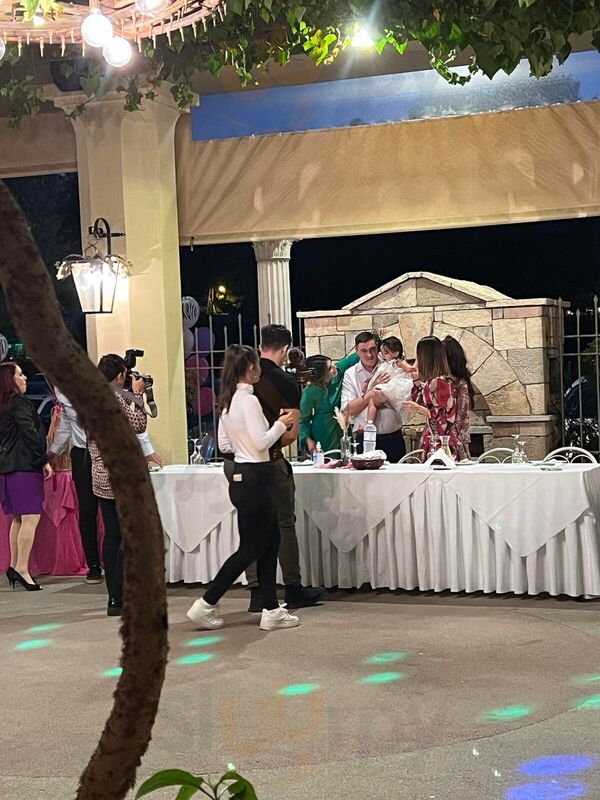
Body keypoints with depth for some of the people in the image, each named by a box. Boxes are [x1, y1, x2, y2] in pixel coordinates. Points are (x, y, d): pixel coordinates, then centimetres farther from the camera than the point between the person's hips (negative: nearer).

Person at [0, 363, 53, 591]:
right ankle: (21, 568, -16)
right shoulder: (19, 403, -10)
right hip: (25, 466, -9)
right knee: (31, 517, -11)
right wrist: (44, 460, -14)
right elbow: (30, 433, -17)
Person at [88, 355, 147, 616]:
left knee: (111, 535, 11)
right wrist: (137, 394, -4)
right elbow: (139, 425, -12)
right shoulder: (115, 398, -16)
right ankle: (118, 599, -6)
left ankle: (115, 595, 15)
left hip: (101, 476, 9)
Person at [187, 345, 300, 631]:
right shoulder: (249, 400, -18)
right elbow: (261, 443, -21)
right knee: (250, 549, 0)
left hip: (242, 476, 10)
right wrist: (280, 424, -7)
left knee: (269, 543, 13)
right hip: (255, 478, -10)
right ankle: (206, 605, 3)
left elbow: (224, 444, 14)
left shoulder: (228, 401, 10)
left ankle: (271, 610, 16)